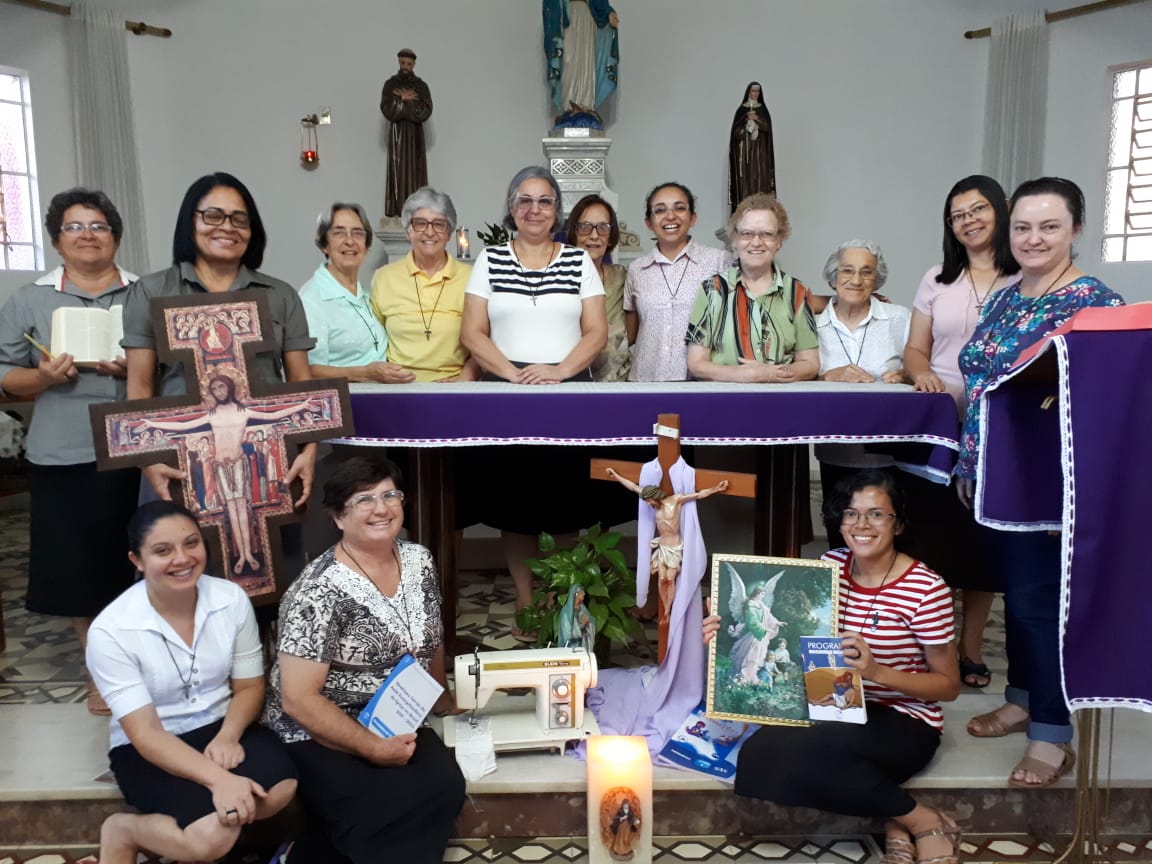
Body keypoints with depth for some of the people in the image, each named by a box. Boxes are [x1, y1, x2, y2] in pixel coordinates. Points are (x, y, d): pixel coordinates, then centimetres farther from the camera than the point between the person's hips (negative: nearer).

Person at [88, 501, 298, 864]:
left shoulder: (232, 598, -10)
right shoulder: (110, 630, -19)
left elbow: (249, 685, 1)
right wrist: (218, 778, -33)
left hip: (221, 727, 3)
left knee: (282, 787, -26)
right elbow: (145, 733, -20)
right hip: (150, 748, -3)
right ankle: (122, 832, 2)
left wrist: (227, 736, -20)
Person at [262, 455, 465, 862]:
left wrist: (441, 700, 23)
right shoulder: (319, 592, -19)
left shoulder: (419, 561, 1)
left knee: (444, 786, -22)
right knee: (393, 810, -30)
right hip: (319, 736, -6)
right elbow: (297, 698, -20)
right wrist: (373, 748, -23)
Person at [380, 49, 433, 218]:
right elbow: (387, 109, -7)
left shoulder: (421, 85, 5)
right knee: (397, 169, -5)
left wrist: (403, 100, -9)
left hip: (415, 133, 0)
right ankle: (397, 209, -5)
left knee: (414, 170, -4)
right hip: (396, 133, 0)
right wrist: (405, 100, -11)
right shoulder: (390, 84, 5)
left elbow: (426, 111, -9)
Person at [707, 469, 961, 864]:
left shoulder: (926, 589, -15)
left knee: (805, 752, -32)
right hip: (840, 708, 5)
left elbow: (948, 685, -8)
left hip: (904, 723, -5)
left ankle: (927, 823, -7)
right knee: (762, 753, -23)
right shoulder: (831, 566, -1)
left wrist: (877, 672, -25)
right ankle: (894, 822, -5)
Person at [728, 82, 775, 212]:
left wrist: (757, 119, -18)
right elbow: (736, 128, -2)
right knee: (745, 176, -7)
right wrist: (746, 118, -16)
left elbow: (768, 127, -2)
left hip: (759, 148, 1)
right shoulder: (741, 109, 6)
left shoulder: (763, 109, 10)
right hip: (744, 148, -1)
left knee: (760, 176, -6)